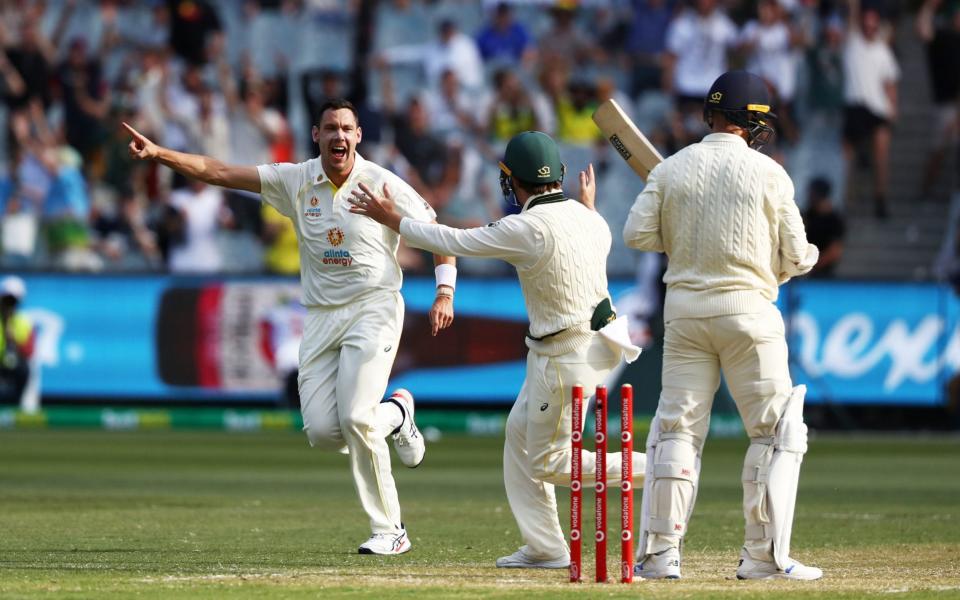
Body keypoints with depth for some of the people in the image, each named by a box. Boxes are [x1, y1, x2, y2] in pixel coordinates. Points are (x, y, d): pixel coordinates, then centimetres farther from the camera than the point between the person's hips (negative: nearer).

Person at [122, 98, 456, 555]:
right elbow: (221, 173, -1)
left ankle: (389, 531, -4)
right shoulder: (296, 181, 2)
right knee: (322, 431, -6)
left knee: (355, 418, -19)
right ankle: (395, 415, 26)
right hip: (321, 316, 4)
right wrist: (159, 154, -11)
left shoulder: (384, 185, -6)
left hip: (373, 310, -4)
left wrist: (444, 294, -11)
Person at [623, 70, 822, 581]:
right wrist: (807, 256, 21)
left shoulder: (671, 169, 3)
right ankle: (765, 555, -1)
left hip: (684, 309, 3)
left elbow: (637, 234, -2)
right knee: (777, 432, 4)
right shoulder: (767, 172, -4)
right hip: (747, 308, -3)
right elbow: (795, 256, -2)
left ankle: (659, 552, 2)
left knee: (675, 428, 7)